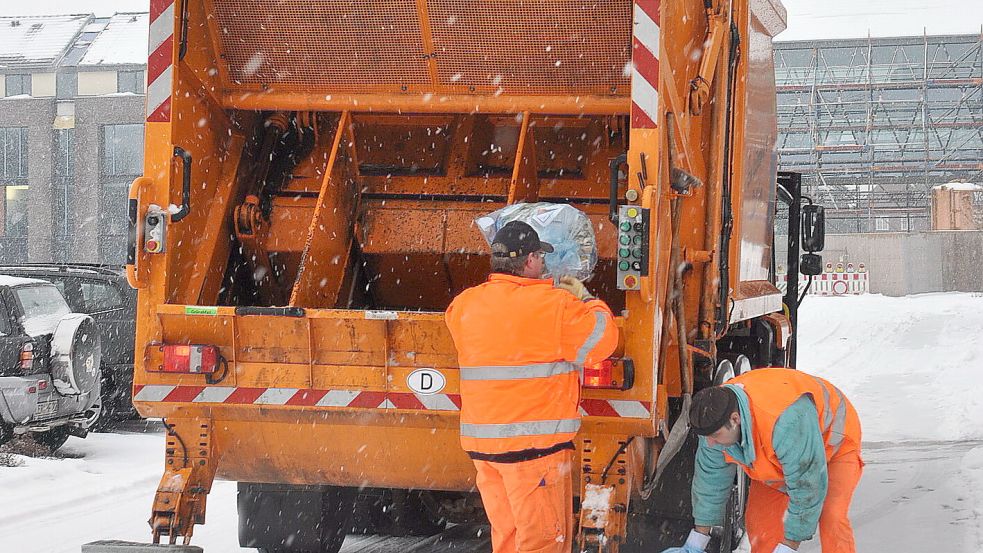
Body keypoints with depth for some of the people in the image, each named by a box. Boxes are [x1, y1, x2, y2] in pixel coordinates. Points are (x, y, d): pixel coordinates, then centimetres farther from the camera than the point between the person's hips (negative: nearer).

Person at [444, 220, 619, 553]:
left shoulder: (464, 305, 6)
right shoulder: (555, 304, -11)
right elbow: (601, 341, -3)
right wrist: (585, 300, 13)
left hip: (480, 441, 6)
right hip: (536, 440, -6)